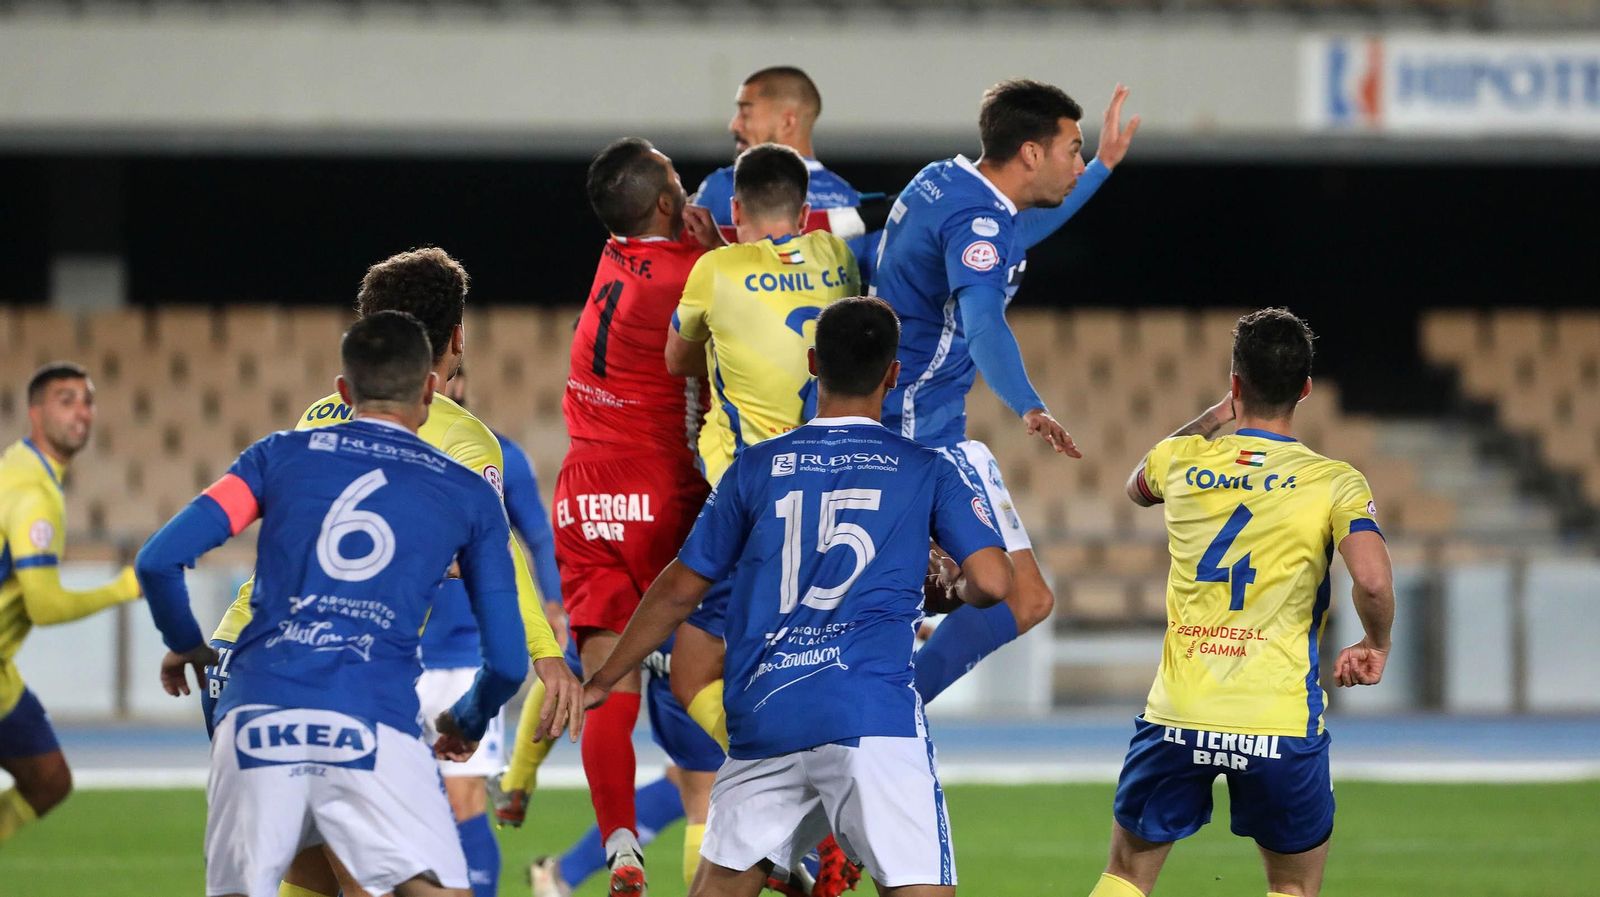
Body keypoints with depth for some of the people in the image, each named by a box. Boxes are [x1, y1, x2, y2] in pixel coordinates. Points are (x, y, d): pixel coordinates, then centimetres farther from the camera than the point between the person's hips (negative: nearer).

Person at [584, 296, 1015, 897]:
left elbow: (679, 591, 15)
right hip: (873, 714, -3)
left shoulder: (756, 469, 11)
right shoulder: (925, 471, 6)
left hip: (764, 720, 3)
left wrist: (600, 683, 26)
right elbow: (992, 582, -2)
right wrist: (956, 592, 24)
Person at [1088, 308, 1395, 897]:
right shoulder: (1334, 483, -4)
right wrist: (1374, 648, 1)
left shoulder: (1180, 461, 6)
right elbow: (1372, 581, -19)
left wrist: (1216, 418, 36)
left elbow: (1137, 486, 32)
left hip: (1176, 716, 2)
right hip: (1280, 723, -2)